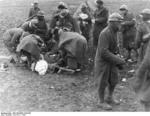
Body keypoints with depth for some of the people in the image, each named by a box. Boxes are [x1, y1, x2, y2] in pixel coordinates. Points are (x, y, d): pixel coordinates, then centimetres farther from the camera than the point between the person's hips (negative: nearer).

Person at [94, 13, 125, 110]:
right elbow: (103, 52, -31)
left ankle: (110, 98, 35)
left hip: (111, 61, 8)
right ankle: (102, 102, 23)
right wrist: (118, 60, -27)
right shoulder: (105, 34, -26)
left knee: (114, 80, 15)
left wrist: (118, 60, 10)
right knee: (103, 83, 6)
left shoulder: (113, 32, 3)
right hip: (103, 61, -8)